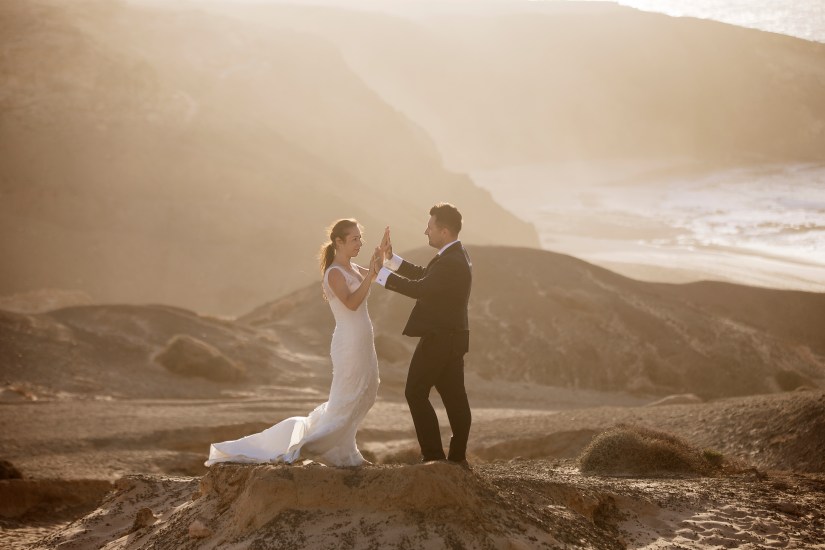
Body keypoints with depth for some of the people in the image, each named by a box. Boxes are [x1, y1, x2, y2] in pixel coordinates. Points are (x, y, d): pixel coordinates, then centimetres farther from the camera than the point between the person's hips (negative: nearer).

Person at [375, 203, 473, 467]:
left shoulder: (451, 262, -22)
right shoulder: (455, 255, 12)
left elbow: (419, 288, -26)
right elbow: (423, 275, 15)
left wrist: (381, 273, -20)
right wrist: (391, 258, 9)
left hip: (439, 339, -10)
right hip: (451, 337, 10)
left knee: (416, 393, -3)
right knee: (454, 396, 10)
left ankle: (433, 455, -4)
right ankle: (458, 457, 13)